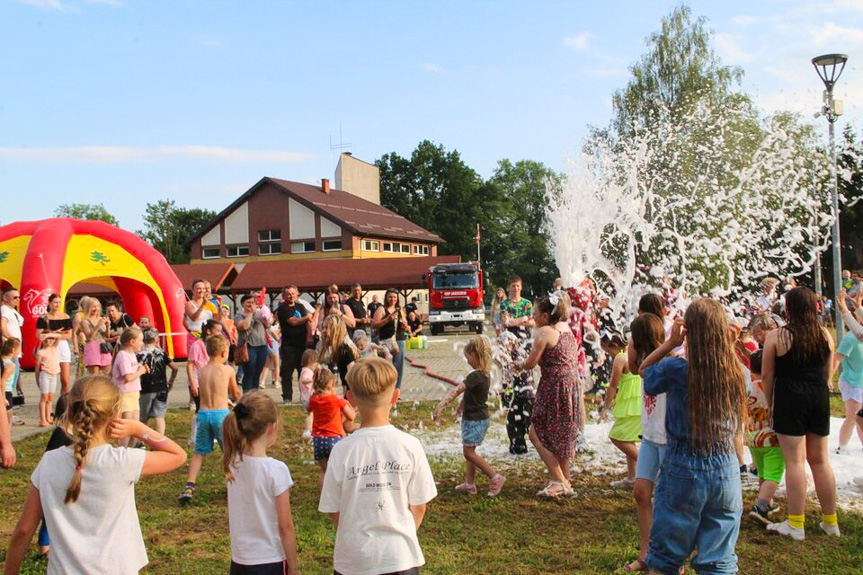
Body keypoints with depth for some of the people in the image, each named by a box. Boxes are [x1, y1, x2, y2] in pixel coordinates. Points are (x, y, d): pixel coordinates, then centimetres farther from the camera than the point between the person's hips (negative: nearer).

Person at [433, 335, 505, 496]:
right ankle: (469, 484, 22)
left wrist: (440, 406, -37)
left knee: (469, 452, -2)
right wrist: (462, 404, 35)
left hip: (475, 420, -9)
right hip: (477, 417, 9)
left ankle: (495, 478, 2)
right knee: (468, 451, 15)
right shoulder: (485, 374, 7)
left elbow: (457, 390, -32)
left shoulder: (475, 376, -24)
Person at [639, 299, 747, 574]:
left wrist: (671, 342, -4)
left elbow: (644, 371, 5)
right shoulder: (736, 372, -6)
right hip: (726, 474, 3)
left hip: (683, 473, -3)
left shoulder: (674, 369, -16)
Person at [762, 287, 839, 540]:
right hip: (819, 398, 5)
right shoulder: (825, 335, 5)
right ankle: (830, 521, 22)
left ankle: (796, 524, 4)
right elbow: (829, 374, 11)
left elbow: (767, 375, -5)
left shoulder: (776, 336, -7)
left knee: (795, 460, -1)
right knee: (820, 459, 14)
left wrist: (770, 404, 6)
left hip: (789, 398, -5)